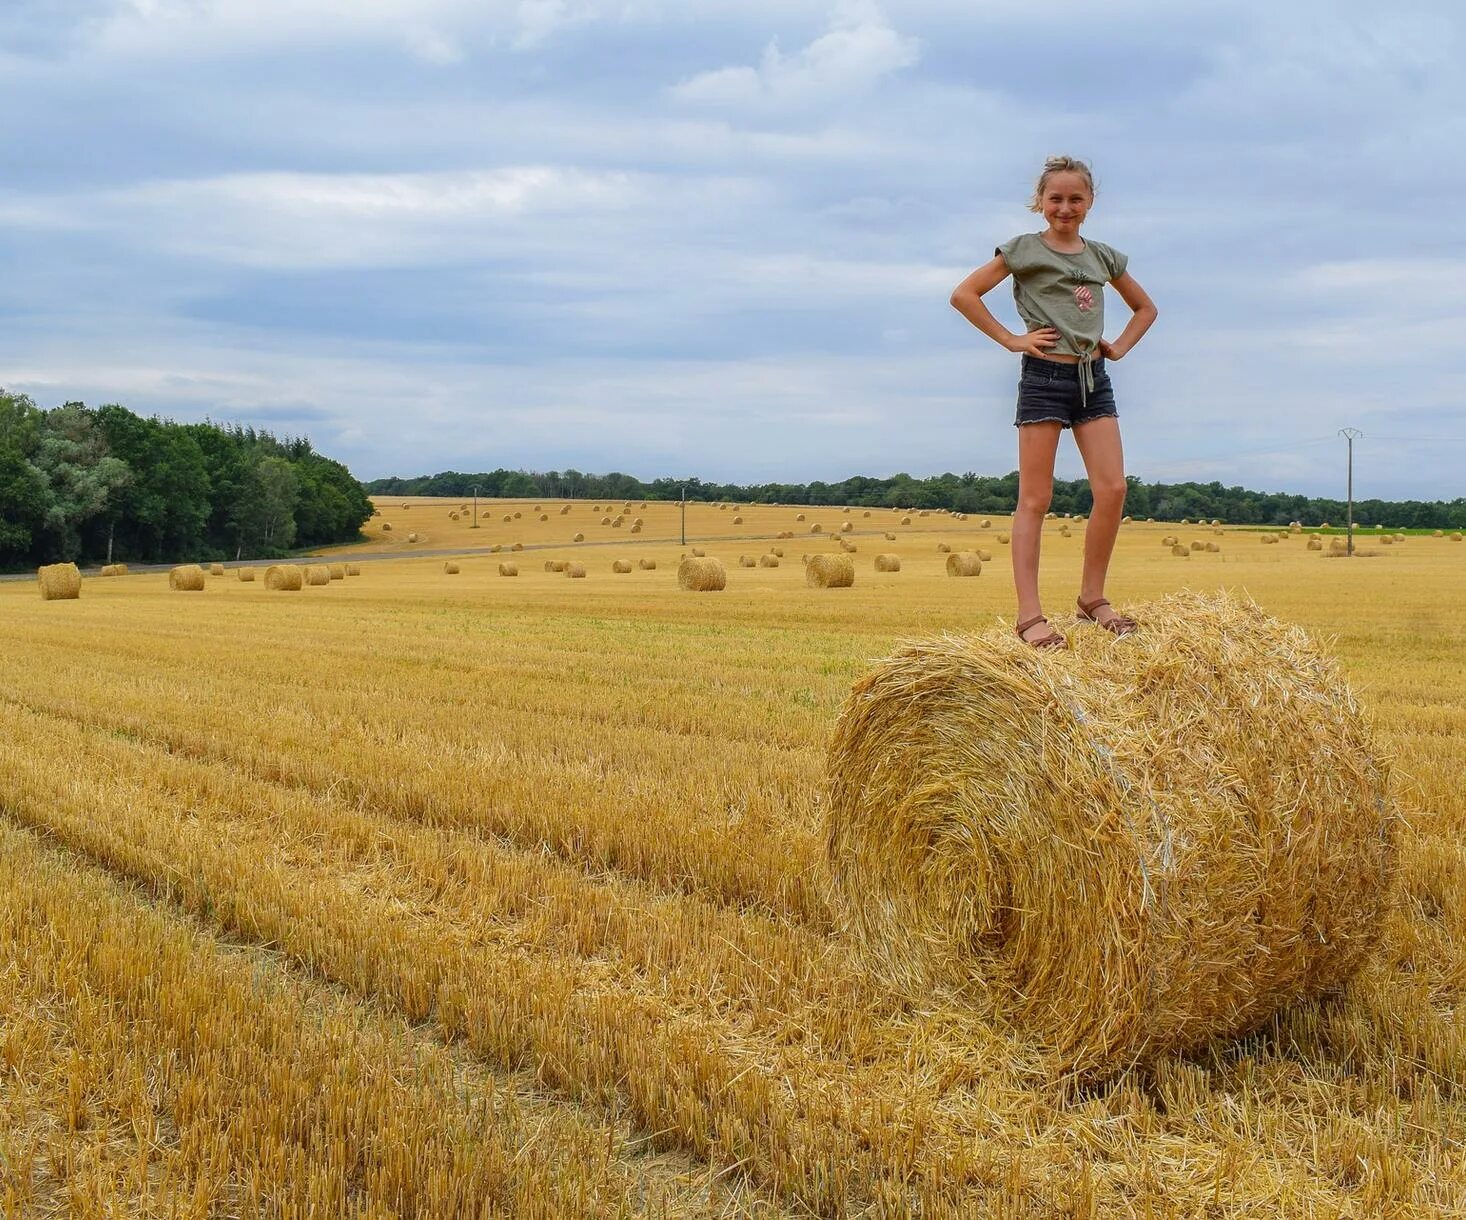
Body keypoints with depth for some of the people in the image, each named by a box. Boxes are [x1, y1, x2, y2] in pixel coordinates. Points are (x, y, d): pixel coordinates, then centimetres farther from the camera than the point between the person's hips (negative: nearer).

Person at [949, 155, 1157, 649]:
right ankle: (1029, 615, -6)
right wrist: (1011, 339, -8)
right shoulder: (1024, 249, 0)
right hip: (1045, 376, -5)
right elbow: (963, 294, -6)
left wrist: (1120, 346, 11)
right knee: (1035, 499, -5)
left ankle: (1092, 598, 10)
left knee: (1112, 489, -4)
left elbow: (1145, 307, 27)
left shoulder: (1103, 256, 14)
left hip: (1094, 378, 5)